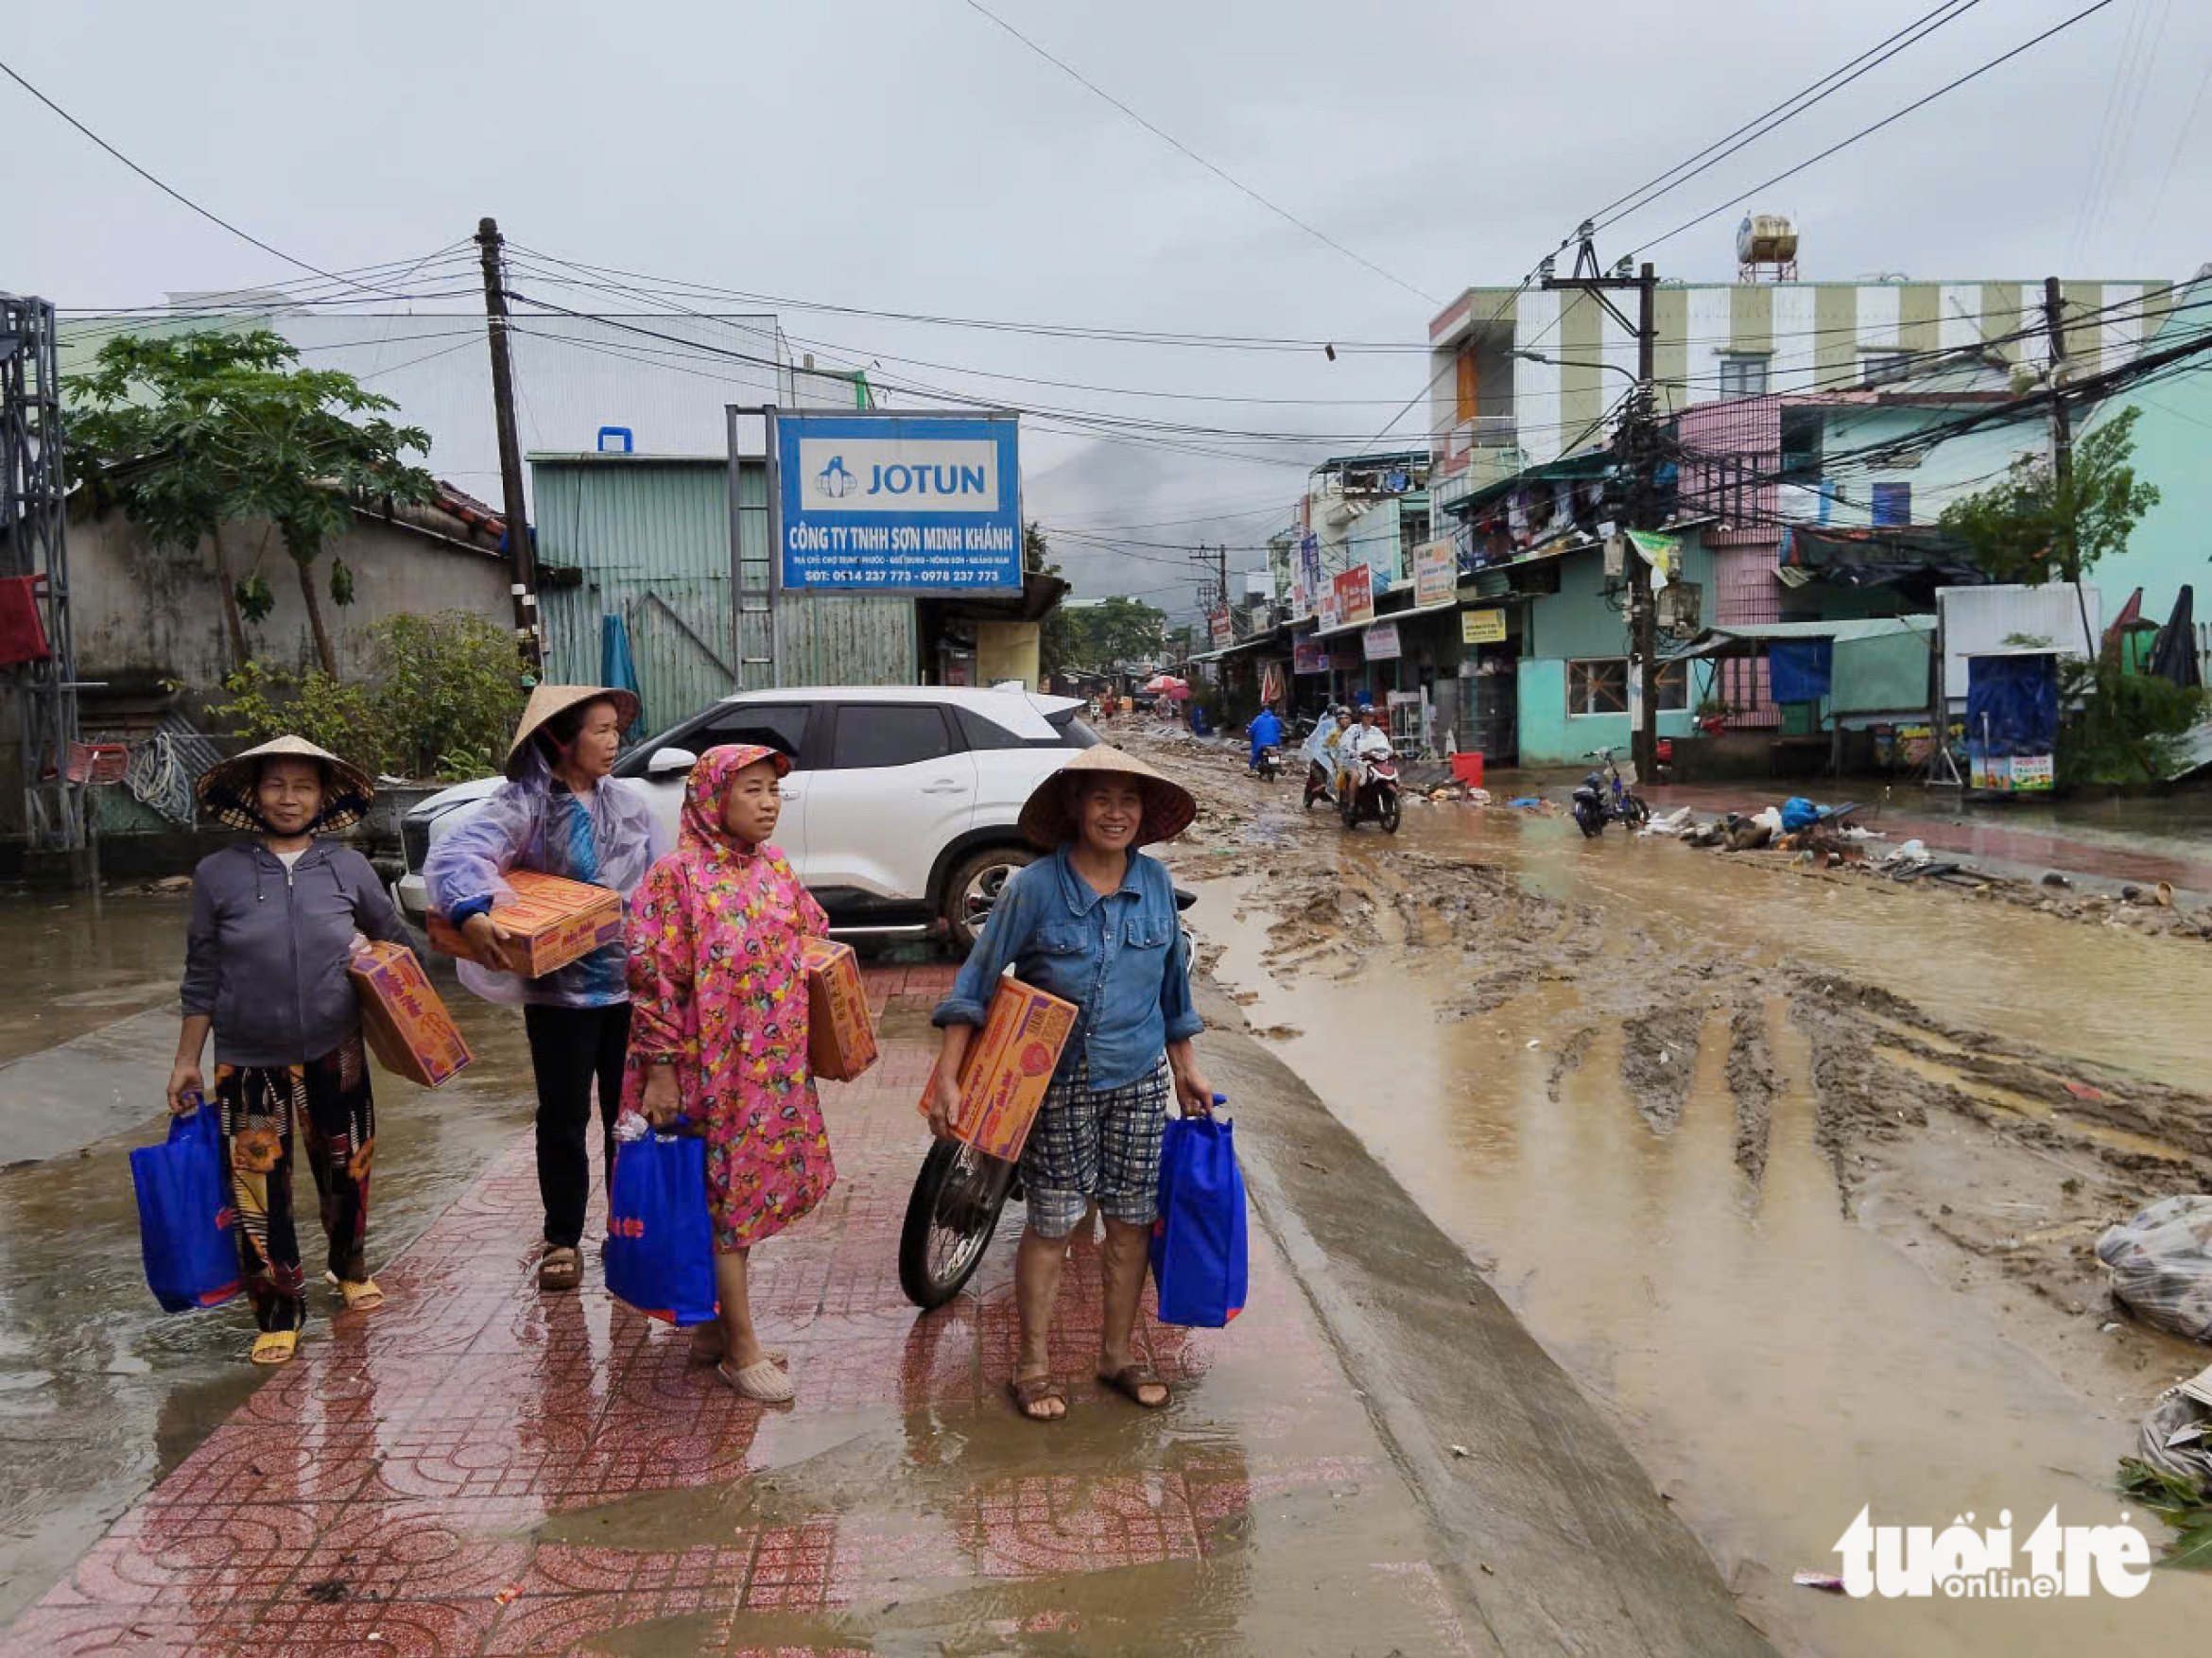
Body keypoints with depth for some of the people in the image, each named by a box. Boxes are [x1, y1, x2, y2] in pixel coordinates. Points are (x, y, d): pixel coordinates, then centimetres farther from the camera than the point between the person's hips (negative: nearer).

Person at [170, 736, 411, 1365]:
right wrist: (187, 1061, 4)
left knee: (346, 1174, 14)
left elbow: (394, 937, 16)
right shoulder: (218, 874, -3)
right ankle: (280, 1314, 16)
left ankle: (350, 1270, 40)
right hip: (249, 1061, -1)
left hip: (335, 1054, 2)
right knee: (259, 1192, 0)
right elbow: (202, 978, 3)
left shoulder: (348, 869, 0)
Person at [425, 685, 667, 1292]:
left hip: (631, 984, 4)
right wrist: (471, 913, -43)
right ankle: (562, 1239, 24)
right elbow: (452, 856, -24)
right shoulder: (524, 804, -11)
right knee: (564, 1119, 8)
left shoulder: (630, 802, 4)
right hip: (559, 989, -3)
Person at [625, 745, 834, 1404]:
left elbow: (813, 946, 19)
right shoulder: (677, 876, -13)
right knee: (726, 1195, 2)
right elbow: (653, 980, -14)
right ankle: (740, 1348, 13)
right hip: (712, 1069, -6)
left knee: (747, 1190, 14)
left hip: (775, 1069, 7)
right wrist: (661, 1069, -15)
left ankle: (717, 1324, 30)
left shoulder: (776, 868, 7)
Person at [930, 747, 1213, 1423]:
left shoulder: (1155, 881, 0)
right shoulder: (1035, 887, -13)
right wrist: (947, 1076, -16)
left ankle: (1117, 1354, 28)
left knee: (1131, 1219, 11)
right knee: (1050, 1222, 4)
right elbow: (978, 978, -11)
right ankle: (1033, 1364, 20)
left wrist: (1186, 1066, 15)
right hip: (1057, 1082, -4)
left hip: (1139, 1078, 4)